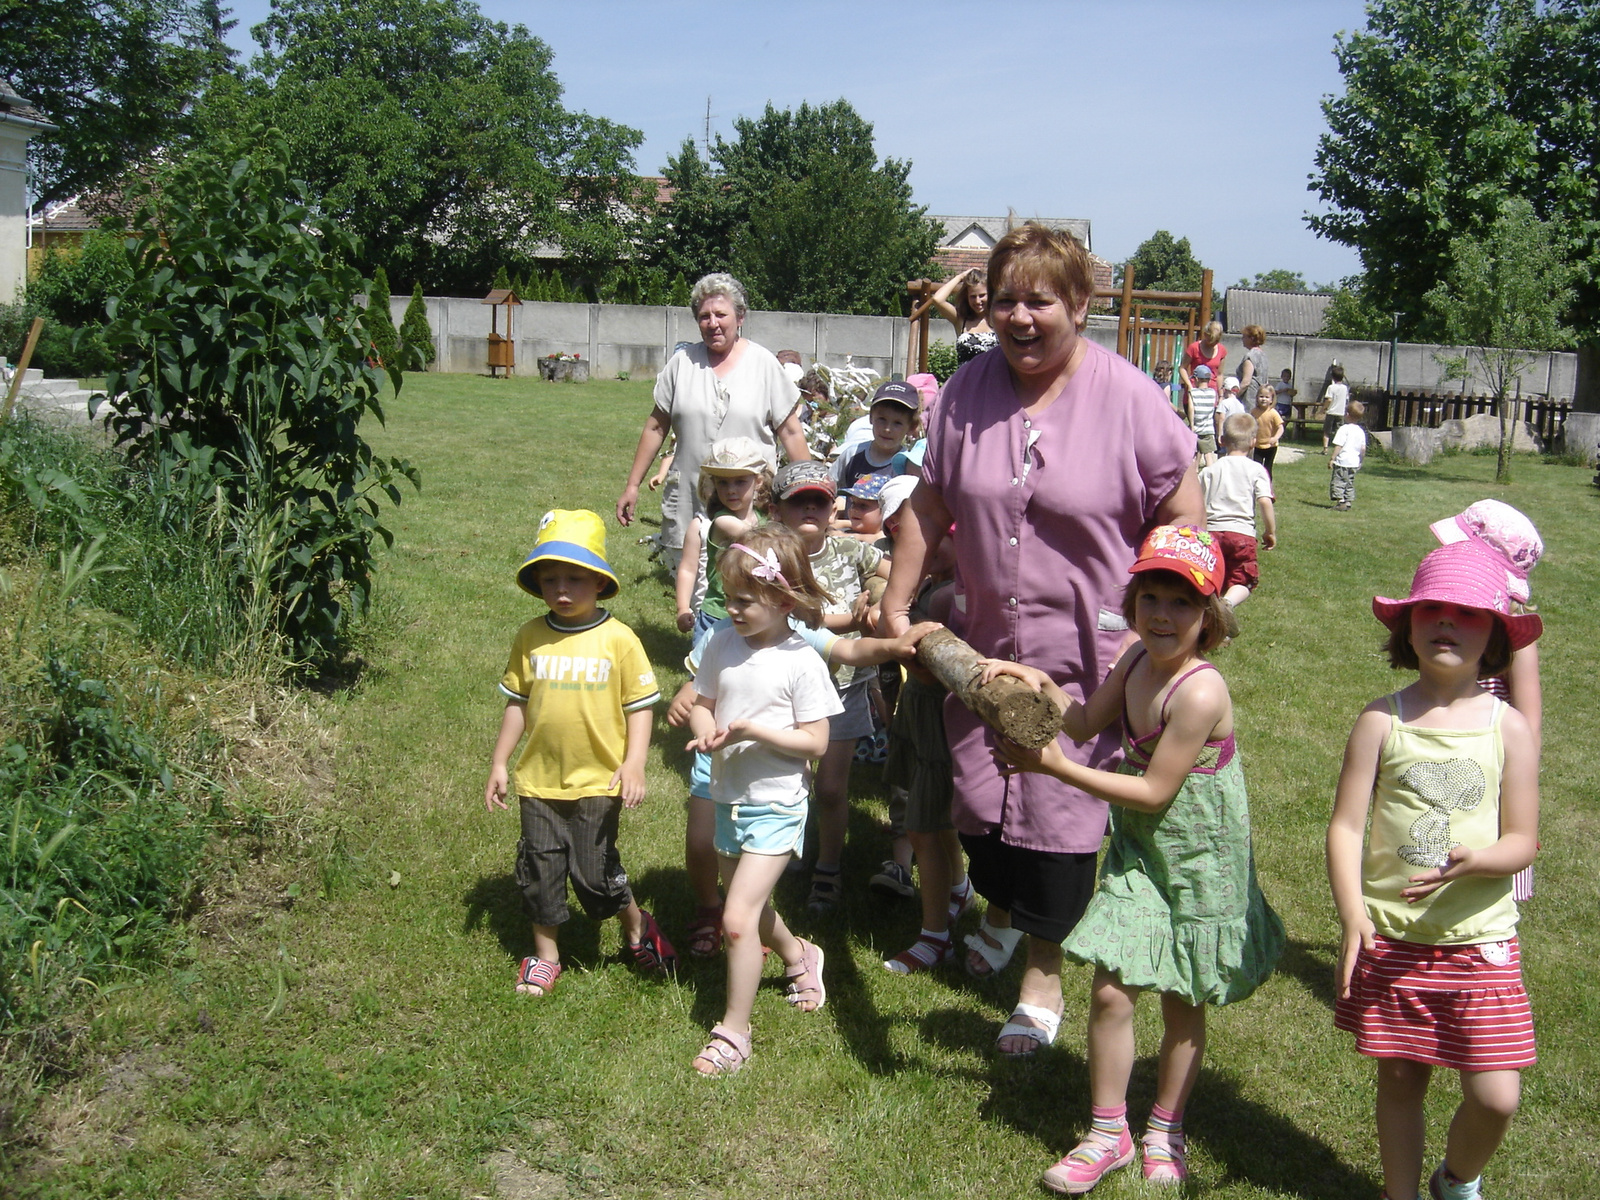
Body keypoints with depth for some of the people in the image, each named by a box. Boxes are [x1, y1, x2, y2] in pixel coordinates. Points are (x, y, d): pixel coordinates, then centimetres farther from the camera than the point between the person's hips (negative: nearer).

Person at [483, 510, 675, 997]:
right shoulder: (531, 637, -2)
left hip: (597, 780, -3)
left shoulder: (618, 639, -10)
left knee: (596, 870, 4)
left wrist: (634, 763, -15)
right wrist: (499, 764, 8)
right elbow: (517, 703, 7)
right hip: (538, 779, 3)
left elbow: (639, 706, -6)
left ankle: (637, 927, 32)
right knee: (540, 869, 13)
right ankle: (544, 952, 33)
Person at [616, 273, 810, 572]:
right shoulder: (682, 363, 7)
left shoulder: (763, 363, 2)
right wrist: (632, 485, 10)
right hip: (689, 502, 2)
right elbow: (656, 427, 12)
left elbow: (790, 431, 3)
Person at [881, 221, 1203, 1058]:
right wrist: (896, 606, 8)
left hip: (1084, 652, -4)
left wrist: (1142, 629, -14)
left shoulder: (1127, 399, -12)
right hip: (980, 642, 4)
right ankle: (1000, 912, 46)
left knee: (1058, 813, 2)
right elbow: (929, 506, 6)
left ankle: (1043, 974, 23)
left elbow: (1184, 520, -8)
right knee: (976, 797, 15)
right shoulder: (967, 392, -1)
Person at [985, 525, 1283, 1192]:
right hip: (1138, 851, 5)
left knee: (1182, 1005, 13)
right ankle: (1108, 1134, 21)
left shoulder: (1200, 693, -27)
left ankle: (1164, 1131, 35)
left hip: (1198, 864, -5)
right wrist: (1041, 685, -9)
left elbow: (1155, 792, -22)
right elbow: (1087, 722, 10)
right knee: (1110, 991, 3)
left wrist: (1054, 767, -20)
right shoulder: (1137, 659, -5)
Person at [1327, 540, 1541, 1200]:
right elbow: (1346, 825, -6)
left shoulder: (1509, 727, -2)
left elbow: (1522, 841, -2)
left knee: (1496, 1095, -2)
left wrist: (1474, 861, -24)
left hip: (1479, 936, 0)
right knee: (1399, 1078, 12)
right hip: (1392, 937, 0)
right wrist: (1352, 915, -18)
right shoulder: (1382, 720, -4)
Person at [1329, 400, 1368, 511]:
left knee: (1338, 481, -1)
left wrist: (1332, 459, -11)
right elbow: (1363, 449, 10)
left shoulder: (1344, 429, -13)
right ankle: (1348, 502, 12)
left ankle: (1341, 501, -9)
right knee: (1350, 483, 15)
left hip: (1342, 461, -7)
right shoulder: (1361, 431, 8)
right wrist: (1361, 461, 22)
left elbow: (1338, 446, -15)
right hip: (1354, 463, 7)